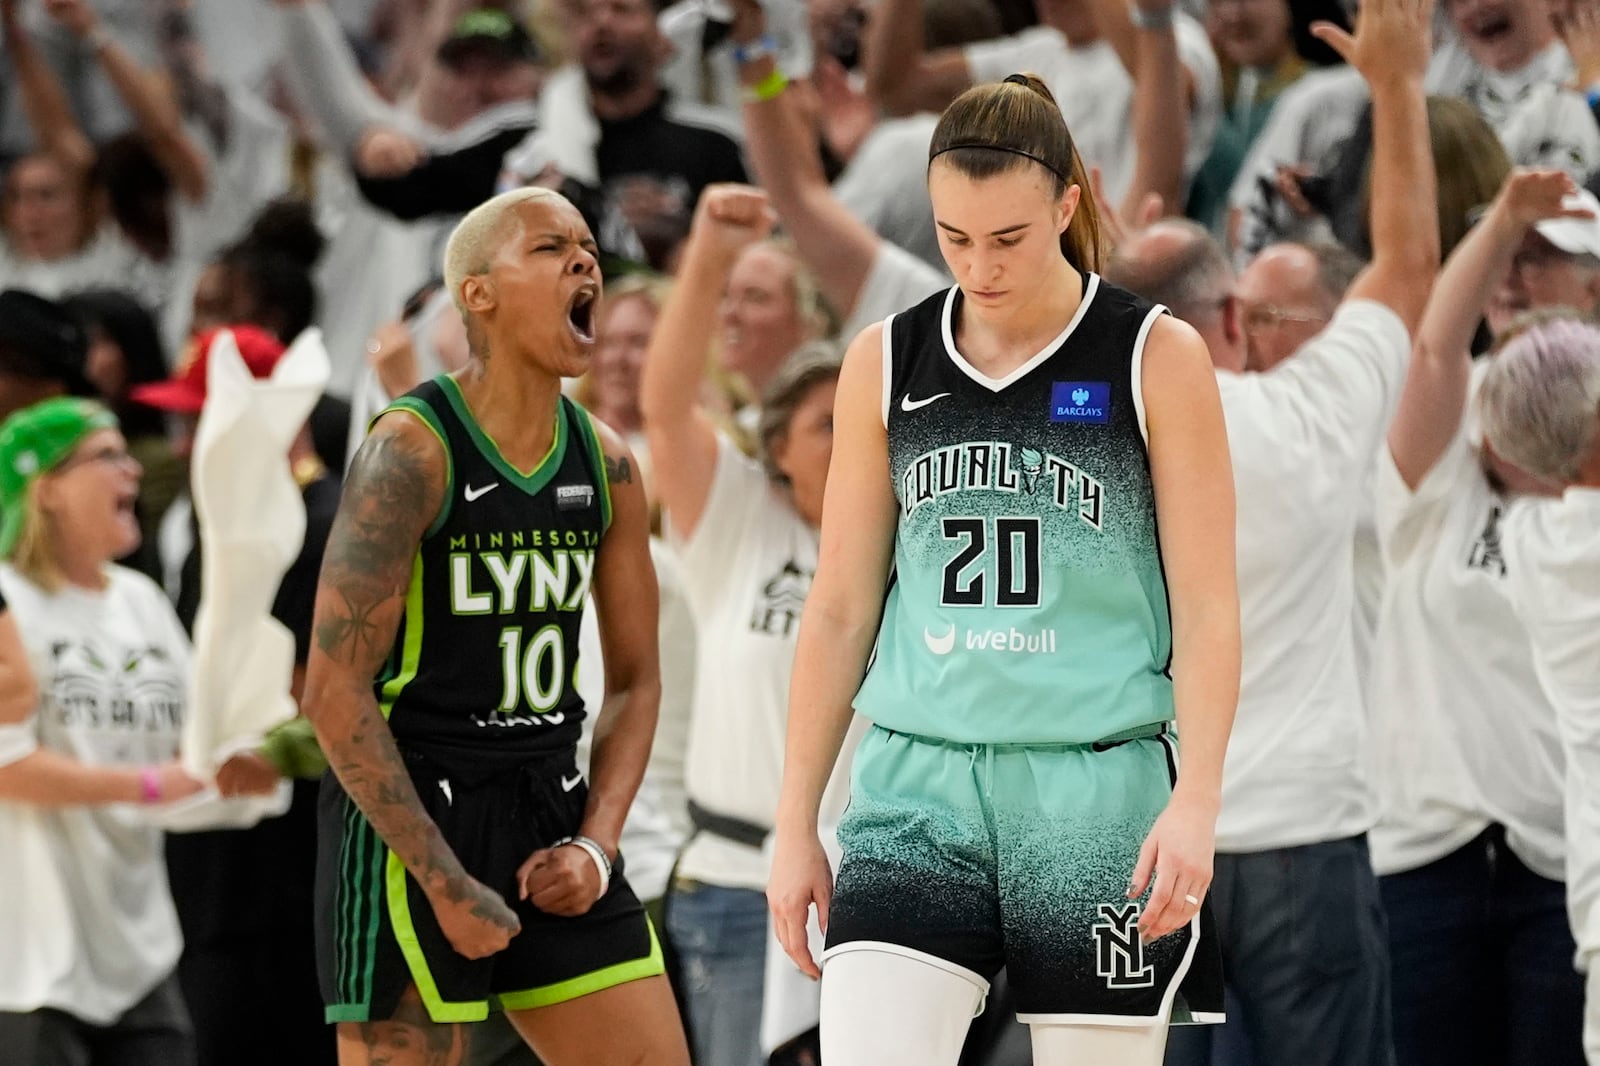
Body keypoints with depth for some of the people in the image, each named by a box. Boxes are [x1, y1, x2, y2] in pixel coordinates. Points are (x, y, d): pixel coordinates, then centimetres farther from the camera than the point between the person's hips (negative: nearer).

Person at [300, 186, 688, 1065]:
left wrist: (596, 843, -2)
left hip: (548, 806, 7)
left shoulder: (606, 465, 6)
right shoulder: (412, 450, -14)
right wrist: (444, 884, -19)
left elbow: (636, 679, 14)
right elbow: (335, 688, -17)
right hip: (407, 821, -7)